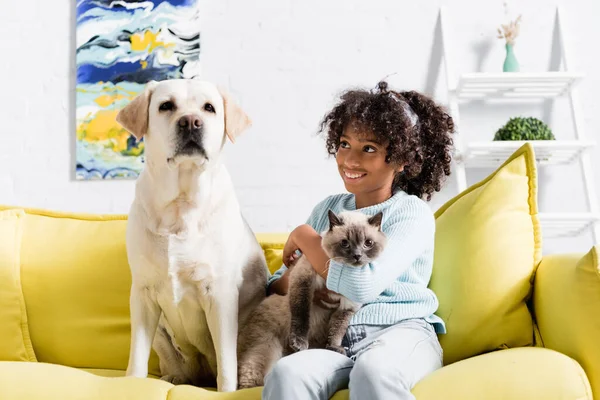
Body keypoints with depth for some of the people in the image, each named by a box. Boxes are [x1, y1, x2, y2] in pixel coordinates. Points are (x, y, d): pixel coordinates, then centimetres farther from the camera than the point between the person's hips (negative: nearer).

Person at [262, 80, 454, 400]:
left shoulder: (413, 215, -1)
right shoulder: (328, 209, 14)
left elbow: (362, 286, -18)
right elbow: (275, 284, 16)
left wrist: (304, 236, -4)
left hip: (400, 331, -3)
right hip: (334, 339, 3)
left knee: (373, 373, -38)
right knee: (286, 374, -31)